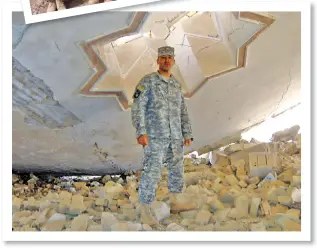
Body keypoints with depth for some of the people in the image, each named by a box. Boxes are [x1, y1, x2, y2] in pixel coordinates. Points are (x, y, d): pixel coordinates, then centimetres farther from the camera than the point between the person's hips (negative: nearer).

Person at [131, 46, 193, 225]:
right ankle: (146, 212, -2)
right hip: (155, 136, -6)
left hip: (175, 136, 6)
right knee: (152, 173, -10)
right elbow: (137, 108, -11)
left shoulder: (176, 85, 15)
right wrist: (141, 132, -22)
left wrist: (188, 134, 8)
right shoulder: (147, 81, -4)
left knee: (177, 171, 11)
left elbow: (183, 112, 17)